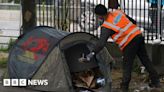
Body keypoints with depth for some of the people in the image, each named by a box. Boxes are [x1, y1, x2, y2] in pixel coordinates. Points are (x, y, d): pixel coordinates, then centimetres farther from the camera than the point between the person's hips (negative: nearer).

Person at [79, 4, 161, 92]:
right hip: (138, 35, 7)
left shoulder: (106, 27, -14)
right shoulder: (117, 12, 4)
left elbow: (101, 43, -22)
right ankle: (155, 81, 27)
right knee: (145, 59, 18)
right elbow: (133, 21, 14)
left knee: (127, 66, 6)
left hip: (129, 43, -7)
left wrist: (89, 56, -22)